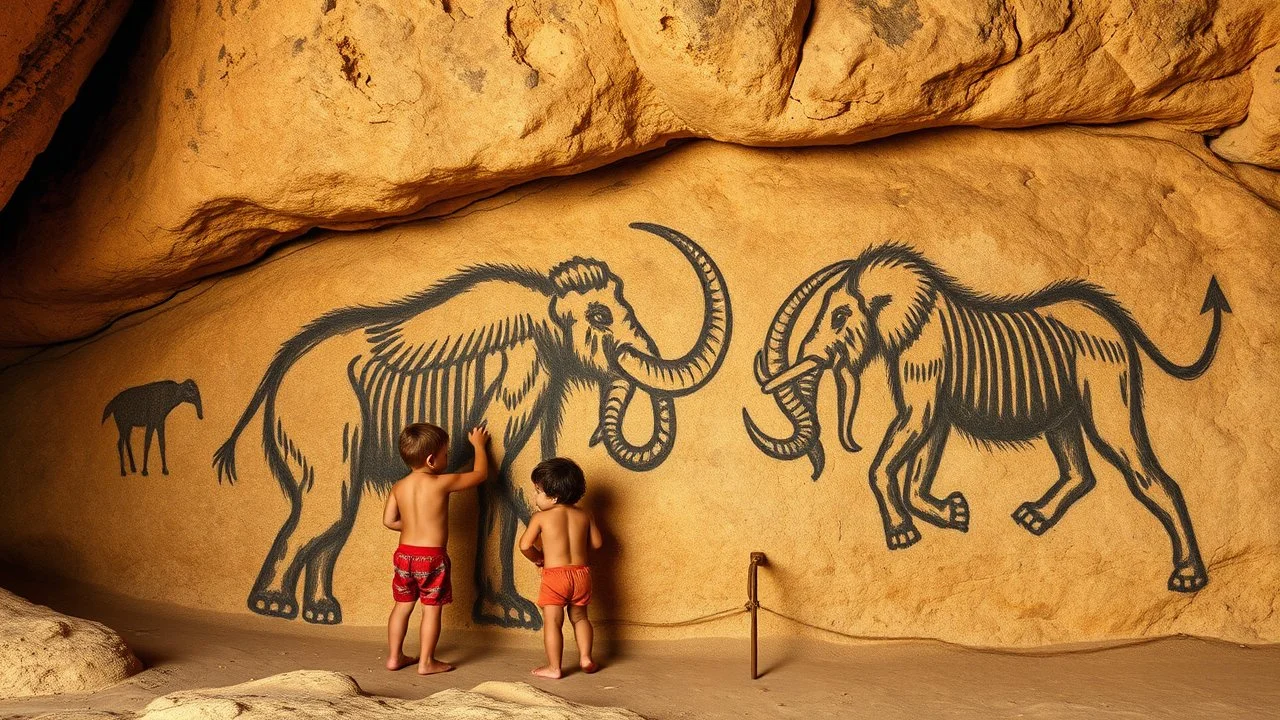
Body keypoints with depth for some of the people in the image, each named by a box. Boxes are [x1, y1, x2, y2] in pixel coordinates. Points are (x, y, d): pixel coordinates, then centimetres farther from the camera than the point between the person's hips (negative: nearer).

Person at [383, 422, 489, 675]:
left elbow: (389, 520, 5)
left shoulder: (398, 487, 2)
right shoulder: (442, 483, -11)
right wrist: (479, 444, 15)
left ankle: (394, 657, 22)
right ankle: (426, 662, 9)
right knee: (432, 609, 5)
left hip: (404, 554, 5)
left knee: (402, 605, 16)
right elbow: (480, 473, -1)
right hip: (432, 556, -5)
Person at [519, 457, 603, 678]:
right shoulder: (584, 515, 3)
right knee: (579, 617, 21)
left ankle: (553, 668, 6)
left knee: (552, 622, 4)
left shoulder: (541, 517, -8)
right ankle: (586, 658, 18)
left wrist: (537, 558, 8)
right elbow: (597, 543, 8)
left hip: (554, 576, -4)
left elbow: (525, 545, -10)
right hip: (581, 573, 4)